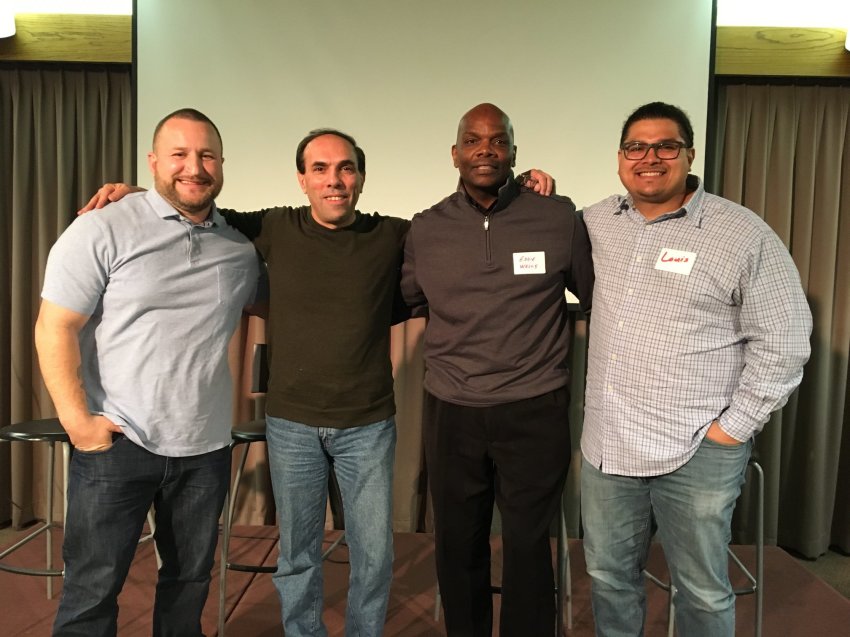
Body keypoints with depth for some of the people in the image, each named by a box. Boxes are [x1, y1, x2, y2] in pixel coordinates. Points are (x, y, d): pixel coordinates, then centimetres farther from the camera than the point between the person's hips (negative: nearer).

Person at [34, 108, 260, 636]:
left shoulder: (241, 246, 5)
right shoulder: (103, 231, -7)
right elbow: (55, 328, -9)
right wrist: (77, 420, -13)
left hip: (206, 447, 4)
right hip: (116, 442, -3)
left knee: (191, 582, 19)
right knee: (92, 591, 8)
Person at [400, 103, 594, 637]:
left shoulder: (559, 219, -3)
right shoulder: (425, 230, 3)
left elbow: (599, 297, 7)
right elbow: (396, 302, 15)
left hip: (534, 412, -2)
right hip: (451, 413, 2)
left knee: (528, 548, 11)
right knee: (458, 546, 17)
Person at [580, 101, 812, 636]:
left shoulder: (744, 235, -8)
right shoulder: (597, 223, 5)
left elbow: (782, 344, -6)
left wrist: (733, 428, -9)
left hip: (697, 452, -3)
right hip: (606, 443, 4)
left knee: (702, 591, 15)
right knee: (609, 575, 19)